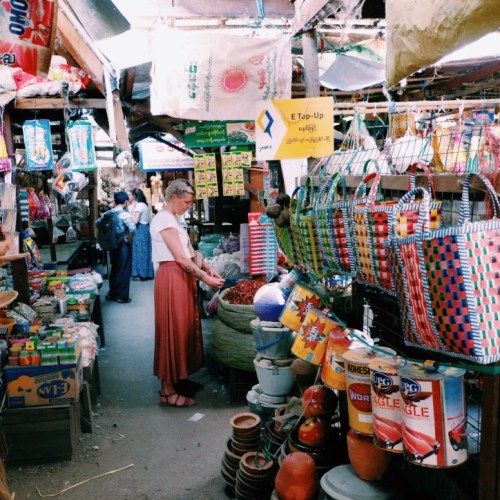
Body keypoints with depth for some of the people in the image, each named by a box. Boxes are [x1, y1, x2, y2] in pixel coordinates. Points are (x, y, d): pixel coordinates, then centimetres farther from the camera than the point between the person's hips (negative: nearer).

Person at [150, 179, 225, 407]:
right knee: (173, 330, -3)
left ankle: (178, 377, 28)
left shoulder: (173, 218, 15)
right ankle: (168, 392, 7)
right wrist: (205, 278, -16)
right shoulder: (164, 219, -16)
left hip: (182, 277, 10)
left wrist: (207, 268, 3)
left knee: (184, 327, 15)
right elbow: (181, 258, -20)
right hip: (171, 279, -10)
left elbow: (188, 251, 14)